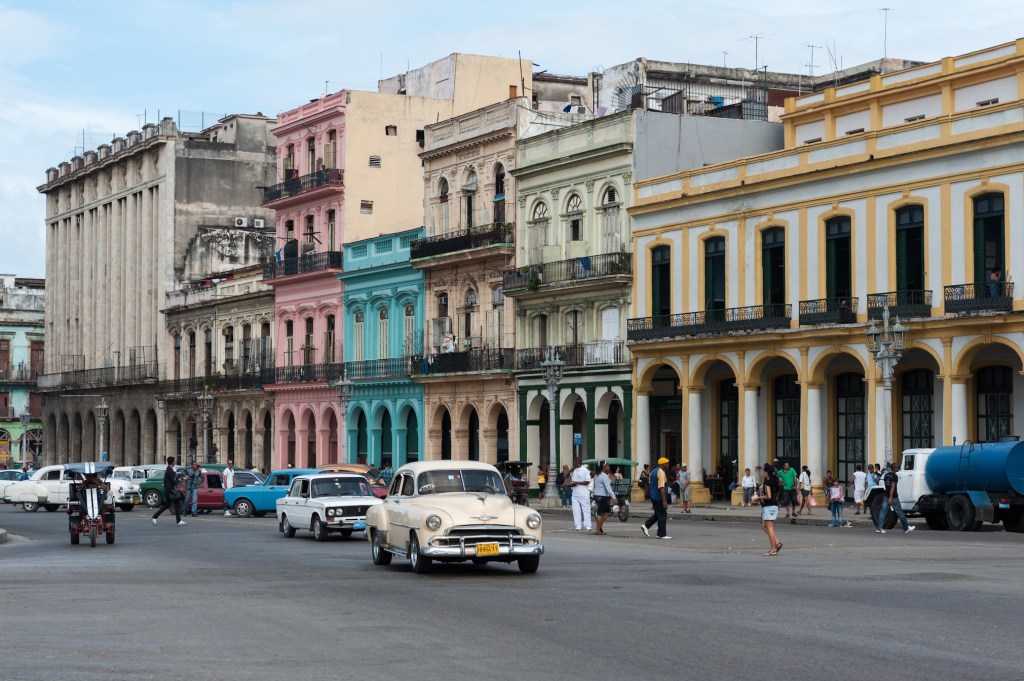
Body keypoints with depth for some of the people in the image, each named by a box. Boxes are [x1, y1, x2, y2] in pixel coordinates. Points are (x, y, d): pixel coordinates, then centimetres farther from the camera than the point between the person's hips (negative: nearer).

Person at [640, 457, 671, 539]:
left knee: (657, 514, 20)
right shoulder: (661, 473, -17)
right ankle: (662, 534, 2)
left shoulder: (654, 471, 13)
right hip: (659, 497, -9)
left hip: (653, 496, 9)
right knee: (662, 515, -1)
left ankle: (646, 526, 13)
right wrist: (664, 501, -28)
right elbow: (661, 488, -25)